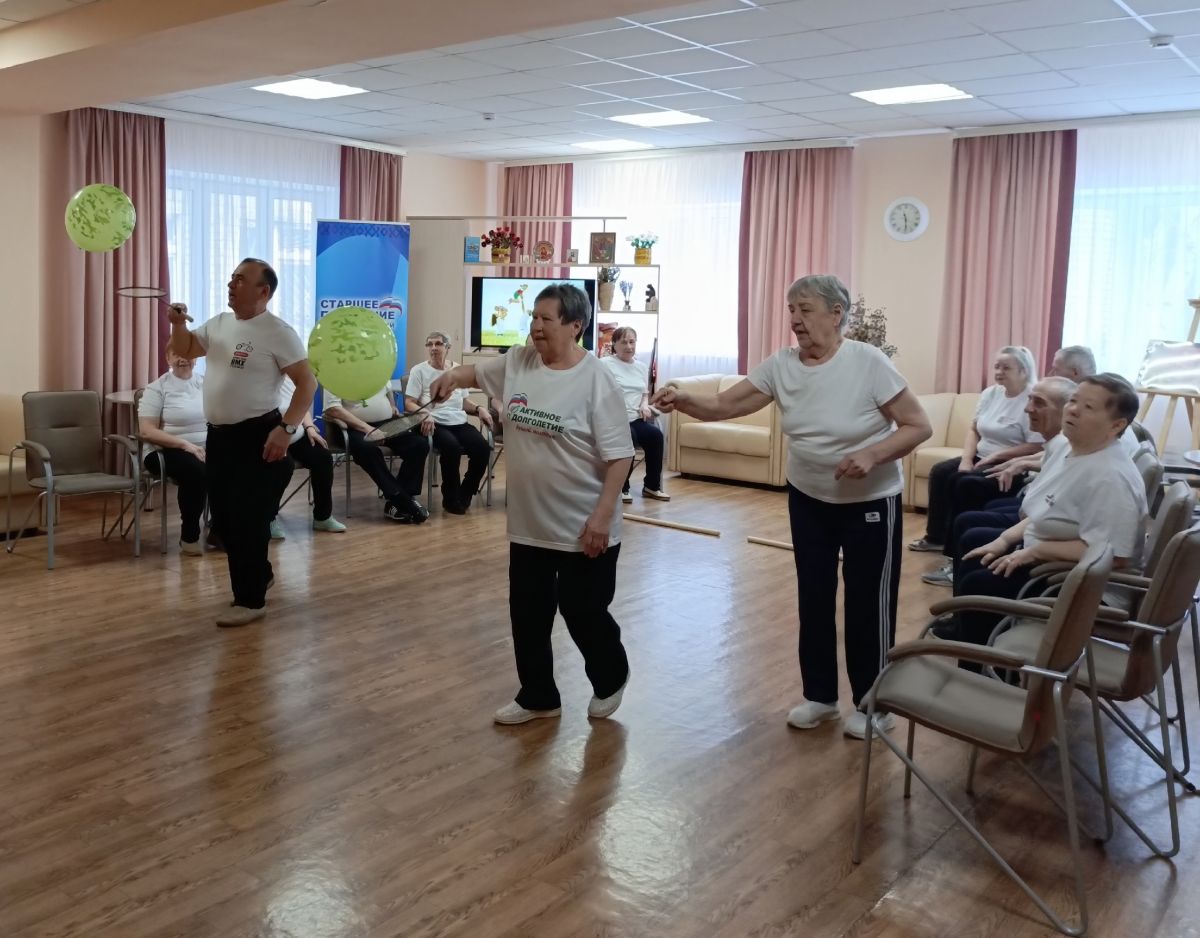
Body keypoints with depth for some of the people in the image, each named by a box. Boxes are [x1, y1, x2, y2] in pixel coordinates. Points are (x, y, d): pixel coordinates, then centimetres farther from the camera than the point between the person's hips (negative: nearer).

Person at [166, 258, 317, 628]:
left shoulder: (277, 332, -13)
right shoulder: (219, 323, 10)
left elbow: (307, 382, -16)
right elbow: (185, 349, 24)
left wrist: (285, 429, -24)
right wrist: (178, 324, 2)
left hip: (257, 436, -8)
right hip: (218, 435, 8)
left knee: (247, 520, -5)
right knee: (223, 517, 16)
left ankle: (251, 599, 7)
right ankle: (260, 573, 35)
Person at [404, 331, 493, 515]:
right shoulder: (419, 370, 6)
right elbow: (409, 403, 0)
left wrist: (479, 408, 4)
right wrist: (425, 415, -20)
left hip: (460, 423, 4)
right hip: (435, 424, -4)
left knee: (482, 448, -24)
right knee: (452, 447, -36)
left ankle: (464, 496, -4)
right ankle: (451, 499, -15)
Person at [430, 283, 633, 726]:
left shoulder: (595, 379, -16)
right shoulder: (517, 361, 2)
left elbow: (619, 455, -17)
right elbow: (478, 372, 21)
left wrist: (603, 515, -21)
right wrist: (452, 375, -3)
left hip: (582, 529, -6)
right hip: (528, 524, 6)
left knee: (583, 612, 9)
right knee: (528, 615, 14)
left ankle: (610, 680, 37)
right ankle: (537, 697, 32)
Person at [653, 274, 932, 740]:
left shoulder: (868, 362, -20)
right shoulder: (781, 365, -8)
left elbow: (919, 426, -17)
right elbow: (723, 406, -12)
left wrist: (872, 456, -31)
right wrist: (683, 400, -32)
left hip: (870, 503, -5)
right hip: (808, 499, 5)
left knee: (868, 604, 4)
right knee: (813, 598, 13)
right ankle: (820, 694, 30)